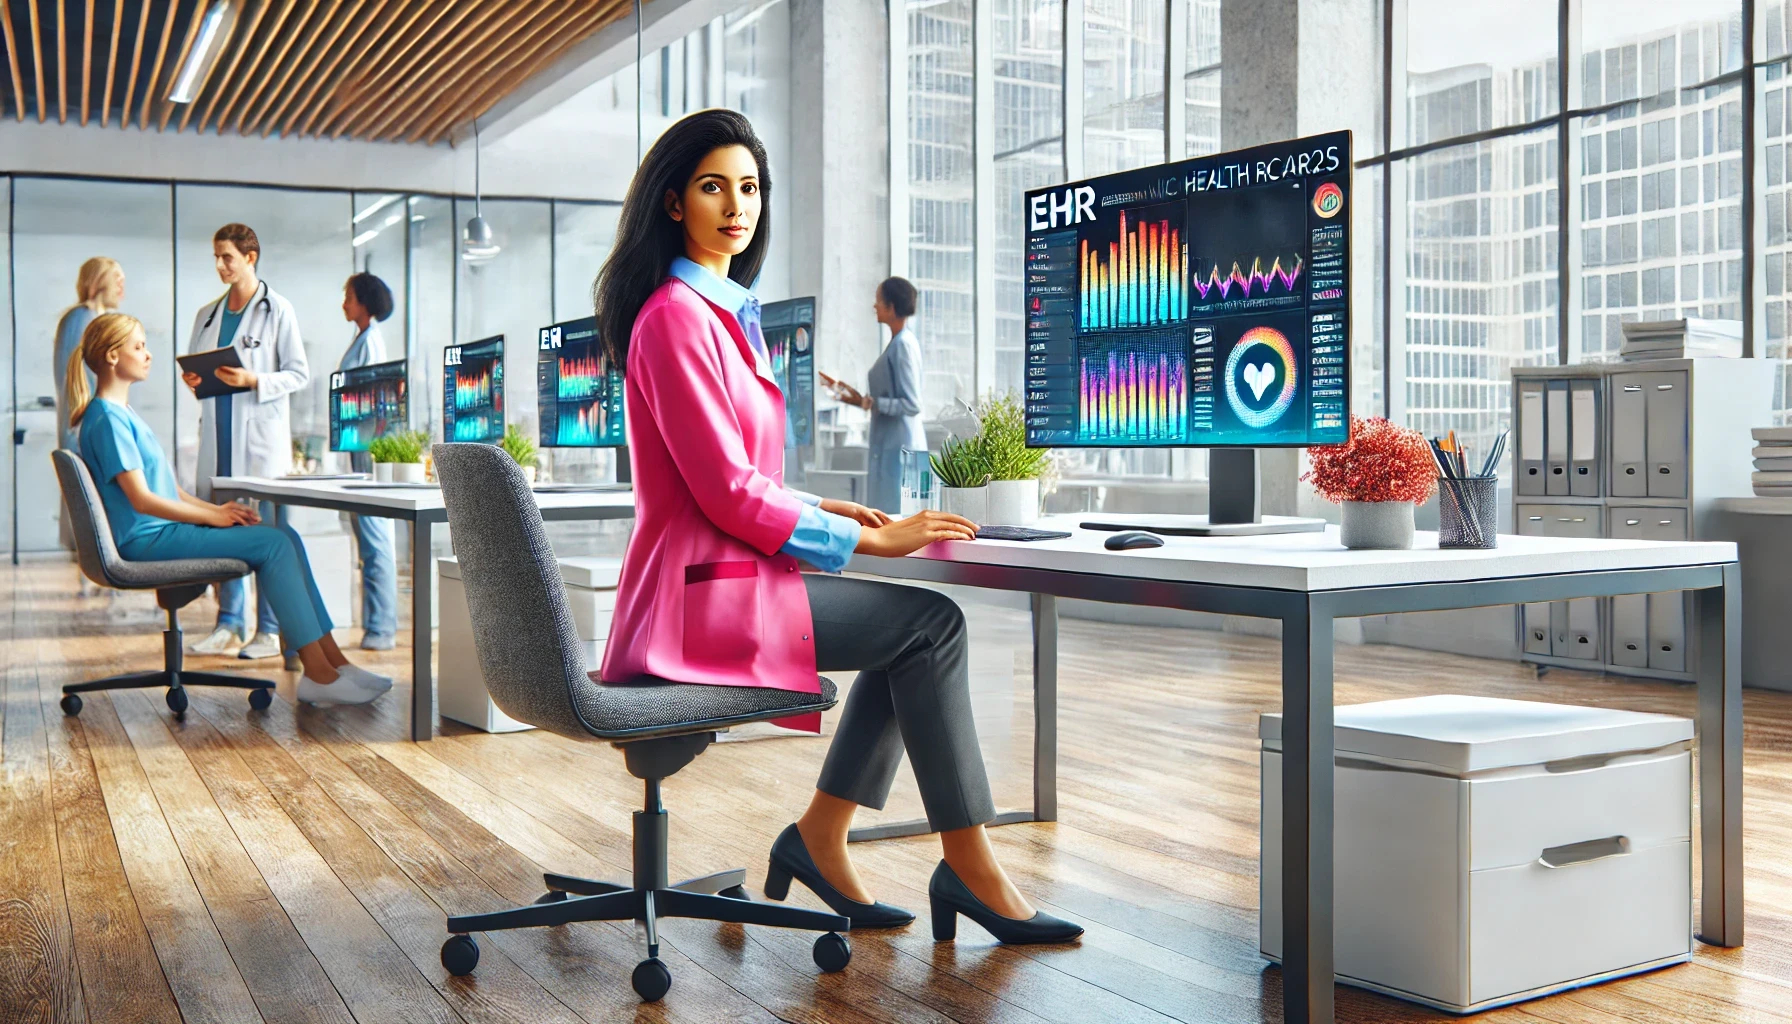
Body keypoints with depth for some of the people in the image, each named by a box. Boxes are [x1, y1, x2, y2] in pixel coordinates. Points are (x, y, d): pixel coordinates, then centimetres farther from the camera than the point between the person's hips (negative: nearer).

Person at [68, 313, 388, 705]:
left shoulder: (122, 413, 20)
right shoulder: (107, 418, -12)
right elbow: (142, 499, -18)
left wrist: (215, 509, 6)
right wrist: (212, 516, -12)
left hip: (164, 528, 10)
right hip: (146, 540, -10)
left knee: (284, 537, -2)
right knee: (273, 543, -18)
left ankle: (331, 661, -7)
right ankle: (318, 674, -19)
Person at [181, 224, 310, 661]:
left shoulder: (277, 310, -1)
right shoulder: (207, 314, 16)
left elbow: (299, 373, -4)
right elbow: (194, 367, 23)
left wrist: (254, 381, -18)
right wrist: (192, 380, 0)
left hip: (261, 432, -6)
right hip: (216, 432, 6)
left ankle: (271, 629, 0)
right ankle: (228, 624, 14)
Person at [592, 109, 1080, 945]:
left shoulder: (725, 310, 17)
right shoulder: (676, 316, -14)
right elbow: (726, 491, -19)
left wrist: (824, 511, 7)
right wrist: (871, 540, -12)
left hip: (726, 575, 10)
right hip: (704, 594, -10)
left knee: (915, 626, 10)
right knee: (933, 623, -9)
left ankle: (819, 837, 10)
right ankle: (968, 868, -2)